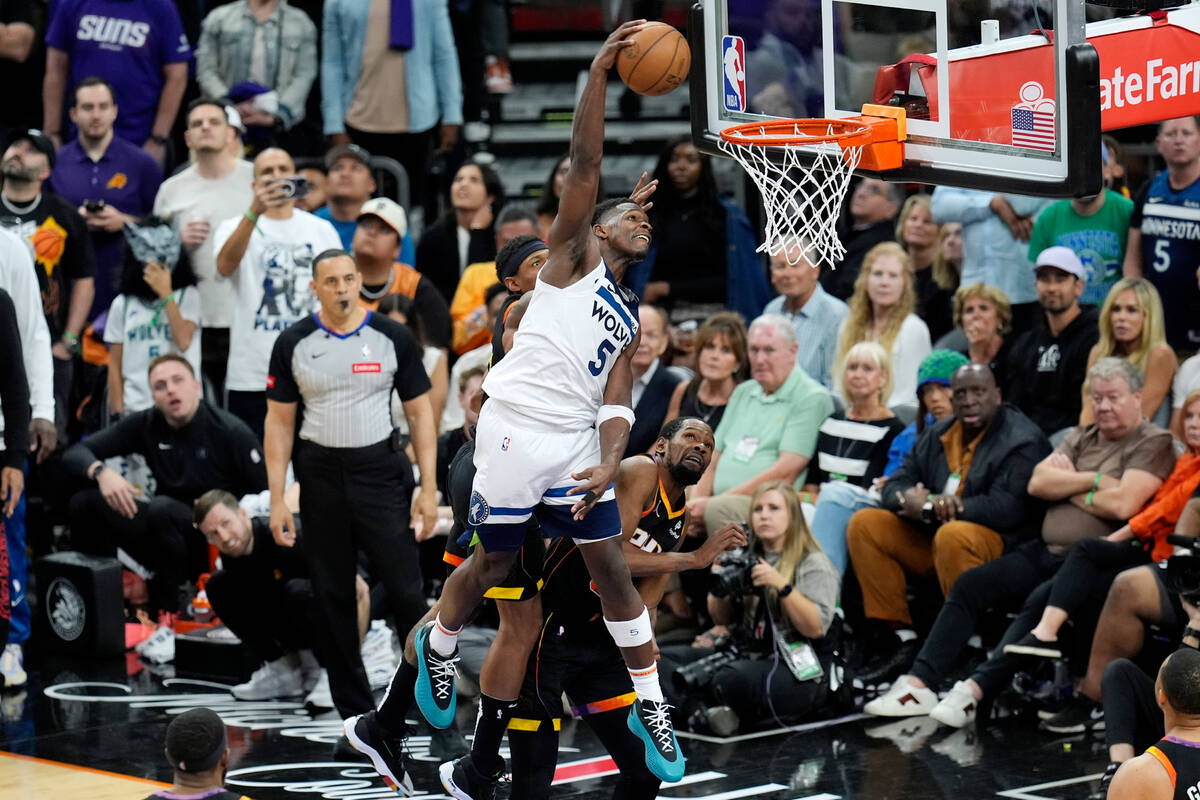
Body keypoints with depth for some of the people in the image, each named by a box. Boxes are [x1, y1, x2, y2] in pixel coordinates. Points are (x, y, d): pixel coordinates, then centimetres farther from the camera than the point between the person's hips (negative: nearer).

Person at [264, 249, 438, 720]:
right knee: (332, 596, 6)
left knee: (405, 588, -7)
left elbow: (420, 412, 3)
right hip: (321, 477, 2)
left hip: (380, 471, -2)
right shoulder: (294, 344, 1)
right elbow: (279, 423, 4)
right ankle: (354, 711, 15)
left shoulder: (392, 338, -1)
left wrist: (428, 487, -5)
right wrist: (277, 500, -2)